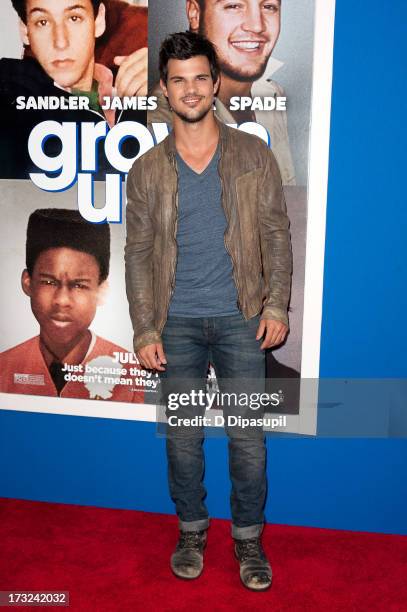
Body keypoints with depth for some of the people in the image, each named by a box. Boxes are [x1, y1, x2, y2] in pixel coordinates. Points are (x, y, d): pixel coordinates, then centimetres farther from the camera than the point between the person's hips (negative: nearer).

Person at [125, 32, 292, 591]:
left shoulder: (254, 155, 2)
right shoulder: (147, 170, 3)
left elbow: (276, 233, 3)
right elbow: (138, 252, 3)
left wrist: (276, 305, -6)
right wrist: (145, 330, -3)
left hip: (241, 318, 0)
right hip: (177, 323, 1)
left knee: (248, 435, 4)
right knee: (183, 433, 10)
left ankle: (249, 537, 25)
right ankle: (192, 528, 32)